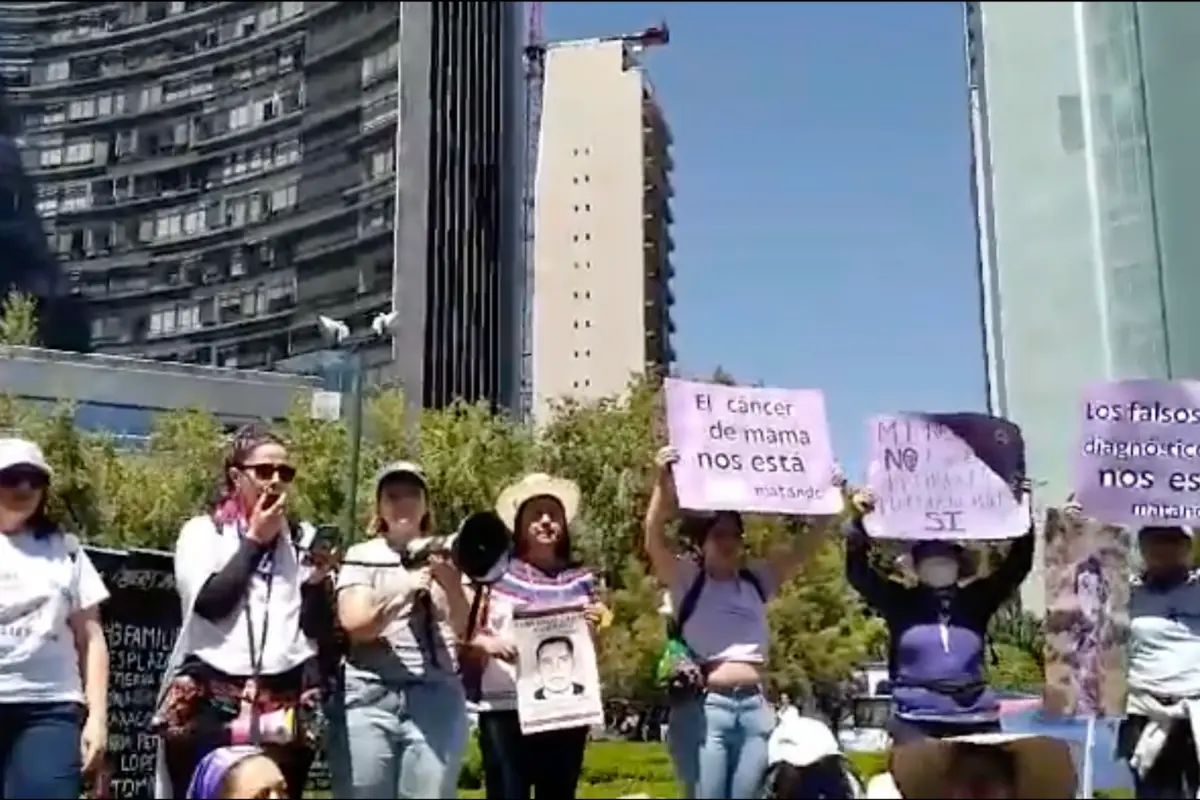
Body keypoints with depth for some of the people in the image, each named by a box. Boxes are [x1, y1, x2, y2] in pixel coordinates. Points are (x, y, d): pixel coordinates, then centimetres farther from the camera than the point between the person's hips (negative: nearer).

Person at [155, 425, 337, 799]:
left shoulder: (304, 538, 13)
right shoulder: (202, 531, 8)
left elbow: (320, 630, 11)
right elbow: (210, 603, -9)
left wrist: (317, 581, -6)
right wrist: (254, 540, -1)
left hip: (286, 704, 2)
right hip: (209, 700, -2)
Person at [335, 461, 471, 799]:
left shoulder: (447, 556, 12)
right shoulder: (361, 556, 10)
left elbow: (467, 630, 0)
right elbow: (353, 625, -4)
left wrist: (452, 586, -20)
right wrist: (402, 594, -22)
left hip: (437, 698, 1)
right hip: (370, 697, 0)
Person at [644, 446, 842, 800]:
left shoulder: (757, 579, 14)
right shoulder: (686, 579, 1)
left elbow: (806, 545, 10)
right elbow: (654, 539, -15)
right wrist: (662, 482, -29)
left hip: (754, 707, 5)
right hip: (703, 708, -5)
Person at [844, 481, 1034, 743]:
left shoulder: (976, 600, 11)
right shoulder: (900, 601, 7)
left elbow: (1017, 566, 8)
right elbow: (857, 573, -3)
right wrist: (858, 522, -15)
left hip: (976, 722, 2)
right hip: (916, 723, -2)